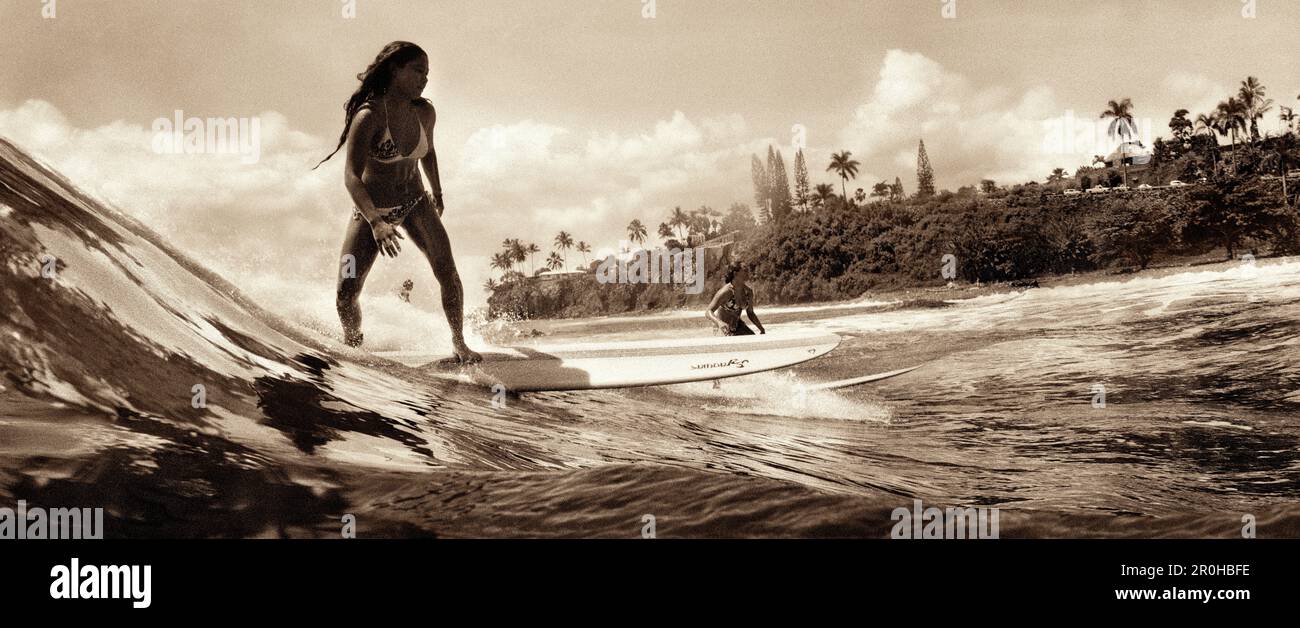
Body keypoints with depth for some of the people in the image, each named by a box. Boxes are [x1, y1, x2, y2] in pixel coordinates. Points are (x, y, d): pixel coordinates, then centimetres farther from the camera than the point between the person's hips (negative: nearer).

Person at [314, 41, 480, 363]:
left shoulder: (425, 112, -8)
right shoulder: (369, 116, -25)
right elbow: (351, 176, -31)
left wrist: (437, 193, 25)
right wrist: (376, 223, -44)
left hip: (415, 203, 4)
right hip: (371, 210, -3)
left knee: (447, 270, -15)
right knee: (346, 295, -5)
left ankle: (459, 343, 1)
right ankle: (353, 346, 23)